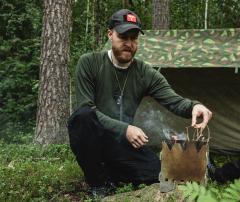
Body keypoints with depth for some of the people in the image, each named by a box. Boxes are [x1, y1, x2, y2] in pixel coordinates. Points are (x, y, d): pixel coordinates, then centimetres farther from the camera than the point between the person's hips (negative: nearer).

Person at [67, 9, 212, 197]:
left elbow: (173, 100, -13)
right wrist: (124, 129, -28)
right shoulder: (89, 63, -12)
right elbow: (87, 108, -18)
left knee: (156, 172, -23)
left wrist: (193, 106, -38)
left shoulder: (146, 73, -3)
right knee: (84, 115, -37)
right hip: (91, 140, -2)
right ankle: (98, 184, -16)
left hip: (122, 144, 3)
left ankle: (109, 174, 7)